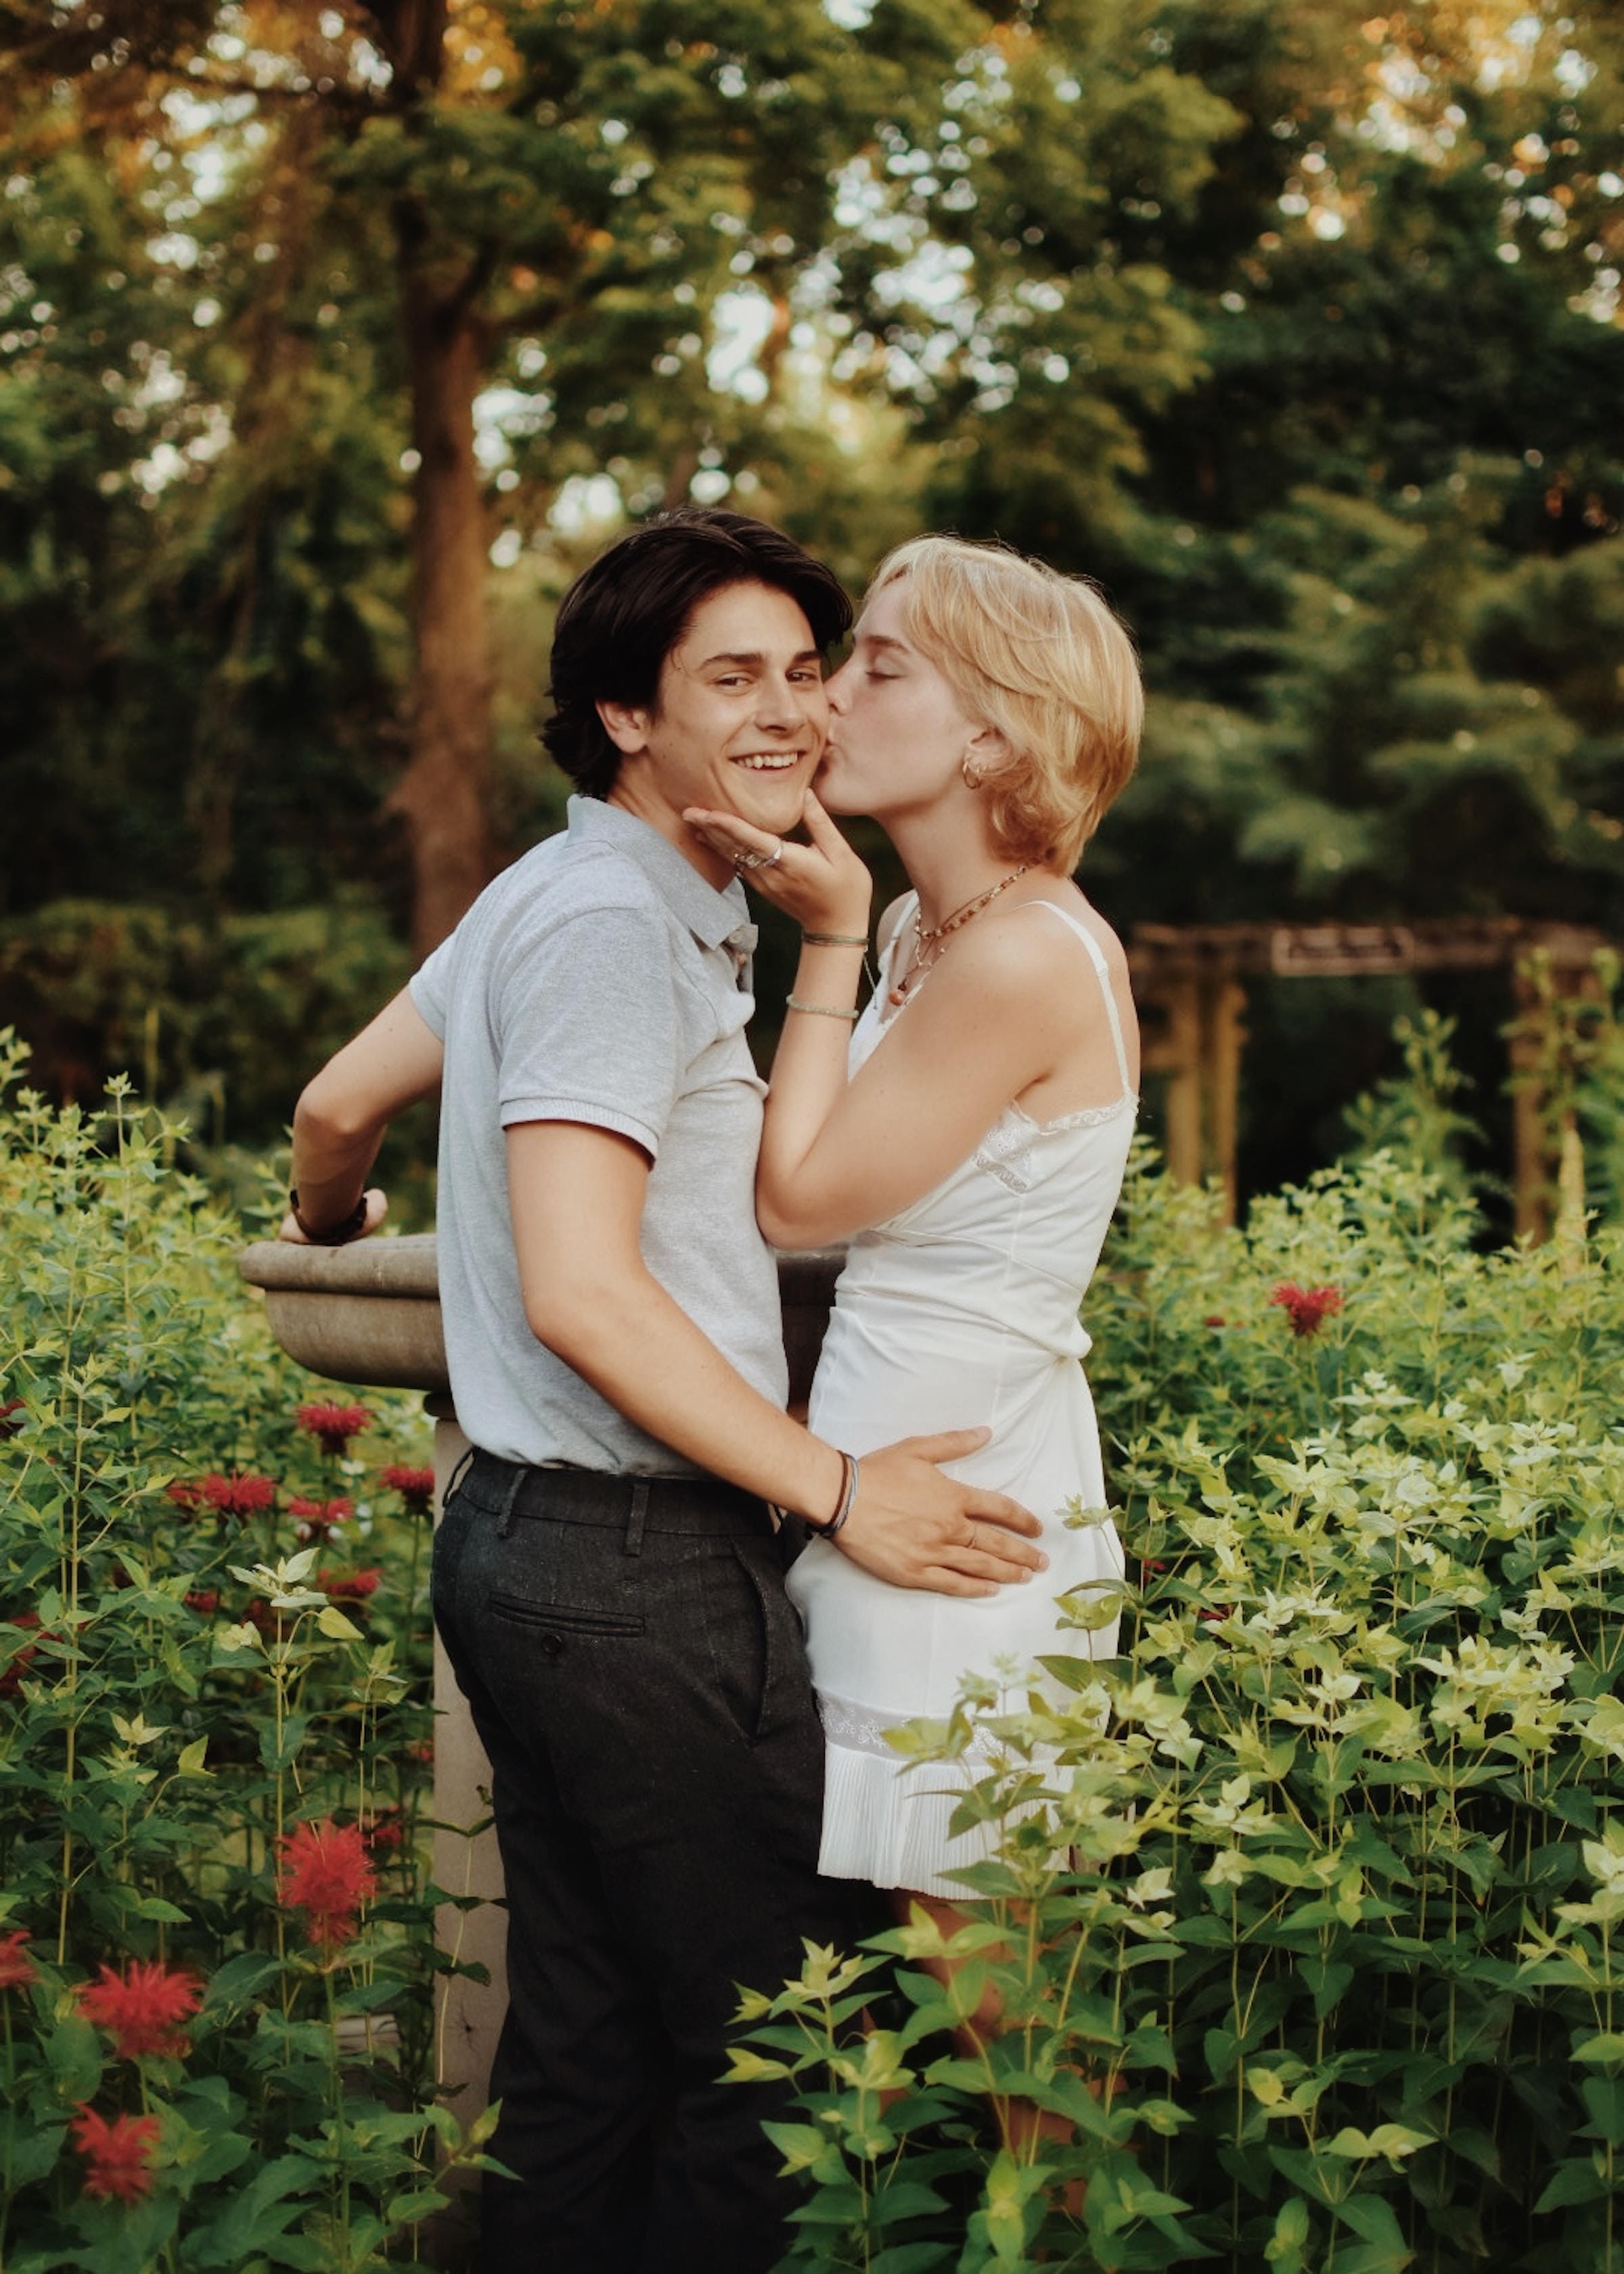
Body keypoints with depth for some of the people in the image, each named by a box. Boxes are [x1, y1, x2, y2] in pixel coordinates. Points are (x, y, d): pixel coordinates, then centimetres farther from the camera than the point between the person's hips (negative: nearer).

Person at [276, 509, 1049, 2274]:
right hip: (632, 1564, -10)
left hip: (529, 1537, 10)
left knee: (589, 2039, 17)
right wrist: (837, 1489, -18)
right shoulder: (611, 921, -16)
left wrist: (331, 1225, 48)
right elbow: (580, 1291, -23)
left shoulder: (567, 892, 15)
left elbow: (337, 1102, 25)